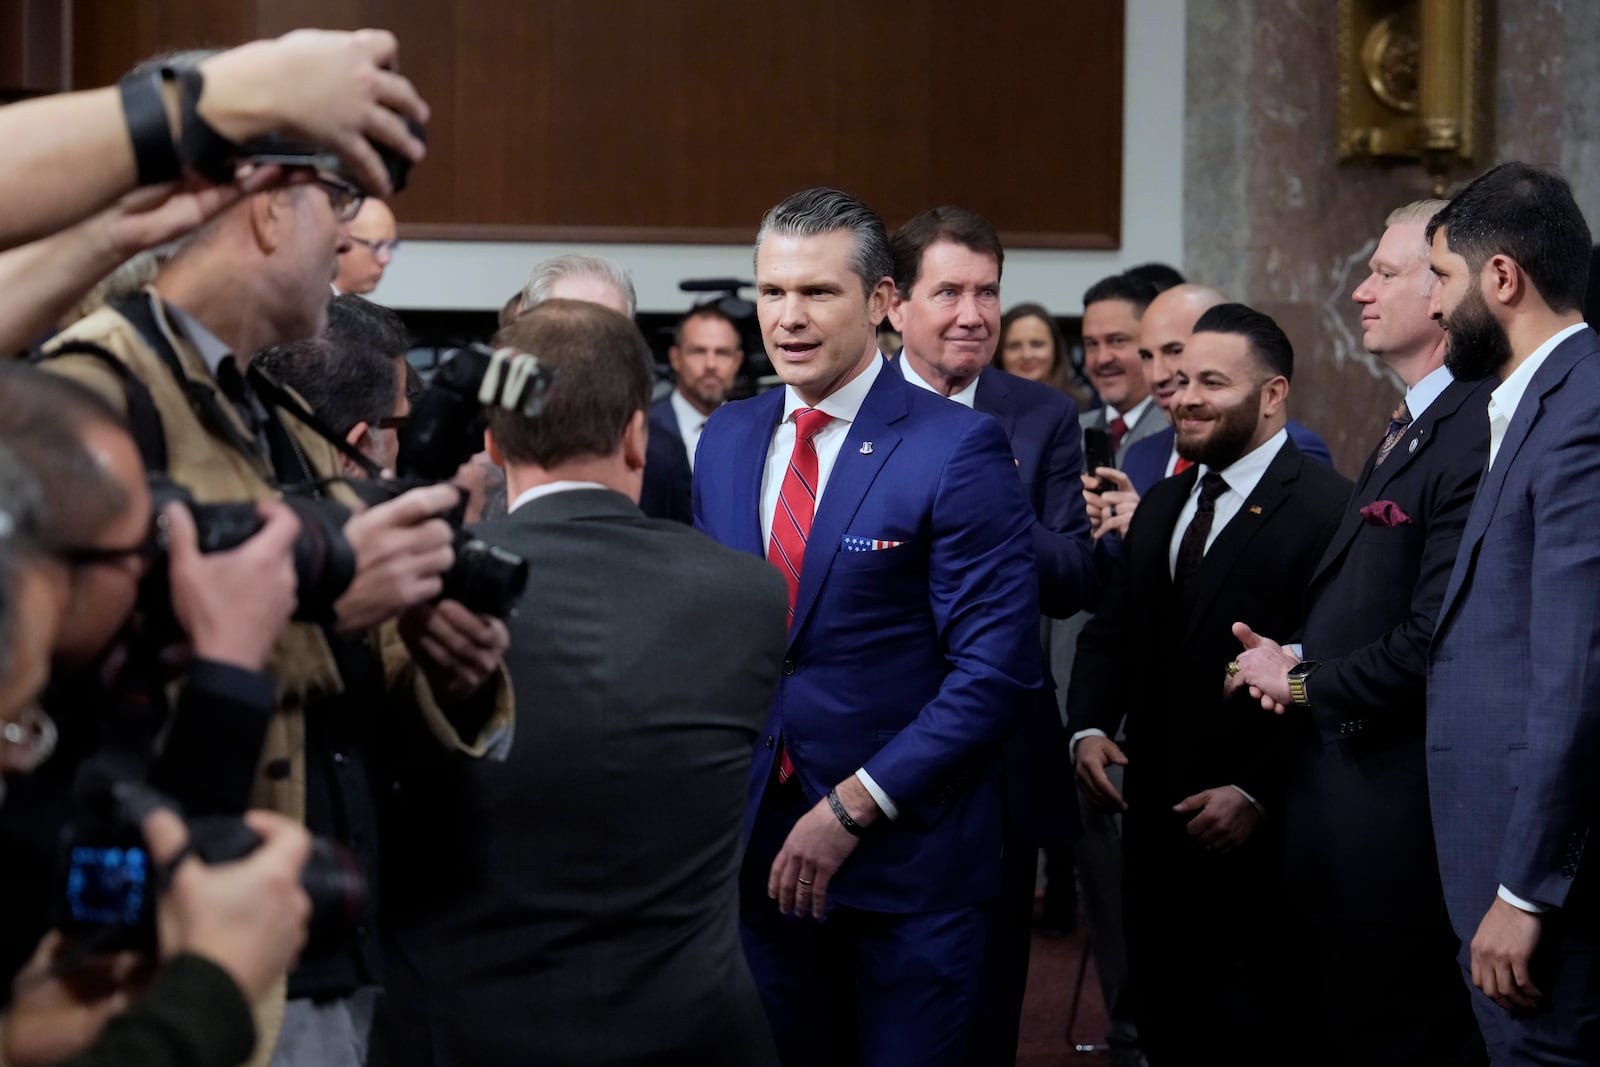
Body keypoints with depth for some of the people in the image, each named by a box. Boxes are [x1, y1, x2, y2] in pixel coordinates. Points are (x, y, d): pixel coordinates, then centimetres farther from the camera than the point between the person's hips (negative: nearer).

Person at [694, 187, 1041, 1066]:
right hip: (758, 849, 5)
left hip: (906, 855, -5)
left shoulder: (957, 449, -10)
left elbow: (995, 669, -13)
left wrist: (852, 806, -15)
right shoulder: (726, 440, 8)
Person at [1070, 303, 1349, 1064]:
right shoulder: (1161, 506, 15)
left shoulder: (1325, 509, -14)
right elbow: (1111, 633, 17)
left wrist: (1256, 794, -20)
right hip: (1155, 825, 8)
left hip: (1261, 840, -7)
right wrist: (1089, 727, 0)